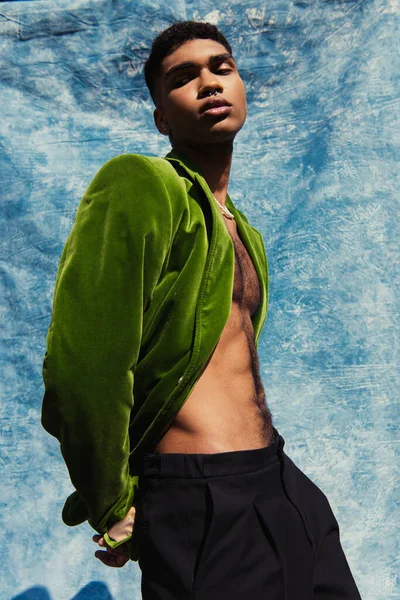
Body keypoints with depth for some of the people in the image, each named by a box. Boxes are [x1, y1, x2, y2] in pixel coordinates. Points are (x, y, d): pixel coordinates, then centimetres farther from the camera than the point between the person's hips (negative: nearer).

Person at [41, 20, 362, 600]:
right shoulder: (138, 183, -13)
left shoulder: (244, 232, 15)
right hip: (204, 507, -8)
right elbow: (83, 362, -20)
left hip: (283, 482, 9)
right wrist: (111, 508, -9)